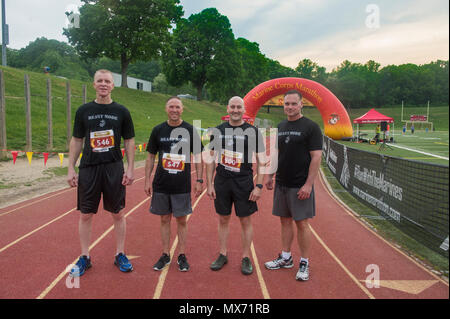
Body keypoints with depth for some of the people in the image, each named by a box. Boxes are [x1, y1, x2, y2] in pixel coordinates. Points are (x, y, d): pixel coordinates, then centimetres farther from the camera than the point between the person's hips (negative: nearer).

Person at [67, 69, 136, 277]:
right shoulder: (84, 111, 5)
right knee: (85, 215, 6)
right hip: (88, 168, 1)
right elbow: (76, 141, 8)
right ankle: (84, 258, 20)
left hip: (114, 169, -1)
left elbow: (129, 141, 5)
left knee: (118, 214, 7)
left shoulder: (121, 111, 3)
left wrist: (130, 168, -2)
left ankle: (120, 255, 21)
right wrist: (71, 169, 1)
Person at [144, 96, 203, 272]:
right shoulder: (158, 130, 4)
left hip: (182, 185, -1)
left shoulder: (190, 130, 0)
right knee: (165, 219, 10)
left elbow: (198, 156, 3)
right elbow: (150, 156, 8)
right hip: (161, 184, 2)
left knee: (182, 220, 6)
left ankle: (182, 256, 19)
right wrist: (147, 180, 3)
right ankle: (165, 255, 23)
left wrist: (199, 180, -3)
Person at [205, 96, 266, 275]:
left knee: (246, 221, 6)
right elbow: (211, 158, 8)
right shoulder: (218, 131, 5)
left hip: (244, 183, -2)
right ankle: (222, 255, 26)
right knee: (223, 220, 12)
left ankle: (246, 258, 20)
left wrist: (259, 186, -9)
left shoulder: (252, 131, -2)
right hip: (222, 182, 2)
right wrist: (209, 184, 3)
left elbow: (261, 161, -2)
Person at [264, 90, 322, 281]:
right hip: (281, 184, 7)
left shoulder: (310, 127, -9)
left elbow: (316, 157, -13)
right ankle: (285, 258, 27)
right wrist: (269, 176, 15)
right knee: (285, 220, 14)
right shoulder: (281, 127, 12)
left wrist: (308, 184, -18)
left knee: (302, 223, 0)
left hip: (300, 186, -6)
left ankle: (304, 263, 14)